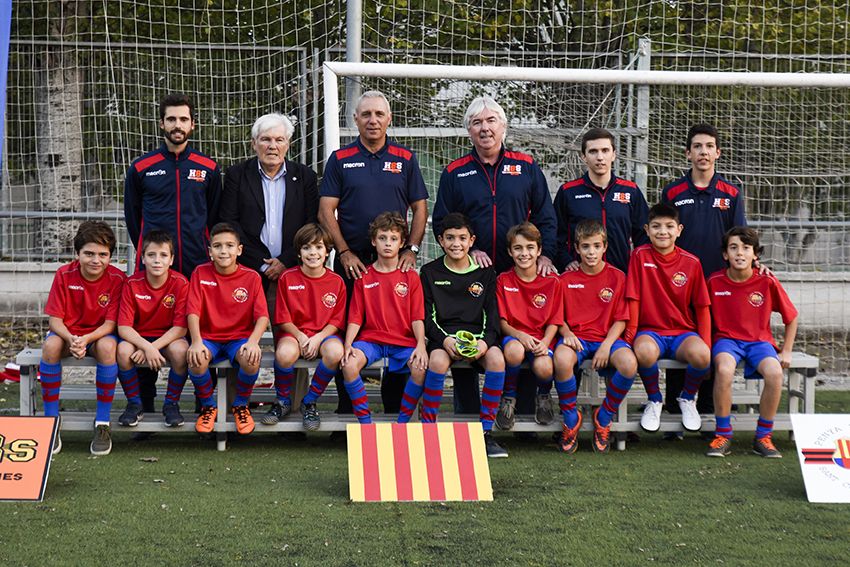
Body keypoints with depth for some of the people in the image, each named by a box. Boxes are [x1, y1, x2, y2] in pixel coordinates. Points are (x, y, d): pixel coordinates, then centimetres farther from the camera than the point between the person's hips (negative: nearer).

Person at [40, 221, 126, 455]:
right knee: (51, 346, -33)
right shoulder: (64, 275, -10)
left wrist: (86, 339, -35)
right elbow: (54, 319, -11)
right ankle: (50, 421, -21)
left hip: (99, 334, -1)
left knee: (107, 347, -37)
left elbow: (110, 324, -15)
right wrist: (71, 339, -32)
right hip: (68, 333, 1)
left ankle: (102, 423, -26)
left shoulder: (117, 279, -14)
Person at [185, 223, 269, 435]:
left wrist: (253, 341, -28)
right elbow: (193, 311, -8)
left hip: (239, 338, 0)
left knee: (252, 360, -33)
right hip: (209, 338, 0)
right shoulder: (201, 273, 0)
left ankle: (240, 405, 0)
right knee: (196, 360, -33)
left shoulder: (251, 277, -1)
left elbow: (262, 316, -9)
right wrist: (196, 342, -25)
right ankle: (208, 406, -1)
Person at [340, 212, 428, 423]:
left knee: (421, 368, -31)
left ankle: (403, 422, -13)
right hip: (371, 339, 1)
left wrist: (421, 345, -16)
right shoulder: (364, 278, 9)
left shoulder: (410, 277, 8)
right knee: (349, 364, -30)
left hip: (404, 340, 0)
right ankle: (365, 421, -17)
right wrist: (348, 344, -12)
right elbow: (355, 318, 5)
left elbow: (417, 317, 2)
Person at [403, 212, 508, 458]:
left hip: (477, 335, 1)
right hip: (442, 336, -1)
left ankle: (485, 431, -22)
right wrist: (445, 339, -17)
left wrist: (485, 341, -15)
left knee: (496, 359, -32)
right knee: (438, 361, -36)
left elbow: (492, 314, 6)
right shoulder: (429, 272, 10)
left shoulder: (485, 273, 13)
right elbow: (426, 316, 2)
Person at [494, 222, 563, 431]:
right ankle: (508, 398, -9)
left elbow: (554, 321, 3)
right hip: (513, 336, 0)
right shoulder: (503, 280, 4)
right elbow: (502, 321, 0)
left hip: (541, 338, 0)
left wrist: (545, 342, -16)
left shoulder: (551, 281, 4)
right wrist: (520, 335, -19)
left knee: (543, 368, -33)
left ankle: (544, 396, 7)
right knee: (514, 351, -38)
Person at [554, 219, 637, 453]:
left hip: (607, 338, 0)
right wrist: (566, 332, -12)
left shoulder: (617, 277, 6)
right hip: (576, 337, 0)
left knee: (629, 364, -33)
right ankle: (571, 419, -11)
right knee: (561, 359, -37)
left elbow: (620, 319, 3)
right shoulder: (566, 279, 8)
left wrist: (606, 346, -13)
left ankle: (603, 417, -5)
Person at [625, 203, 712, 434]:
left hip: (683, 332, 1)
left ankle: (687, 398, 3)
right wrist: (631, 334, -9)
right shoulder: (640, 255, -1)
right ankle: (654, 400, -4)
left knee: (702, 355, -33)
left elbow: (702, 306, 5)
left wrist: (706, 343, -4)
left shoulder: (691, 263, 2)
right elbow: (633, 299, -3)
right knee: (644, 351, -38)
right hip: (650, 330, -1)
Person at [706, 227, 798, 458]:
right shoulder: (715, 281, -2)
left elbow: (791, 317, 10)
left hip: (759, 341, 1)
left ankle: (763, 437, -12)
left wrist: (786, 351, 5)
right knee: (724, 369, -36)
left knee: (775, 373, -32)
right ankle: (723, 436, -20)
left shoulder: (767, 282, -3)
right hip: (727, 339, -1)